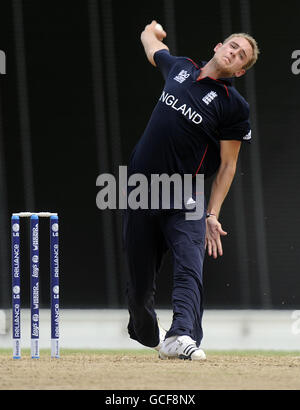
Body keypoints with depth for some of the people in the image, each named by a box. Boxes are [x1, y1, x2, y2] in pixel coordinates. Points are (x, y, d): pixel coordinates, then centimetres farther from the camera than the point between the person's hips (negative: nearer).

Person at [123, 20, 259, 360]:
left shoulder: (235, 106, -3)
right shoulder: (179, 68, 9)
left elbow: (228, 165, -2)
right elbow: (151, 42, 32)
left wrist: (212, 215, -10)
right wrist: (152, 30, 57)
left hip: (185, 203, -4)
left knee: (189, 268, -23)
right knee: (140, 277, 8)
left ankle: (181, 336, -41)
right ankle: (145, 333, 33)